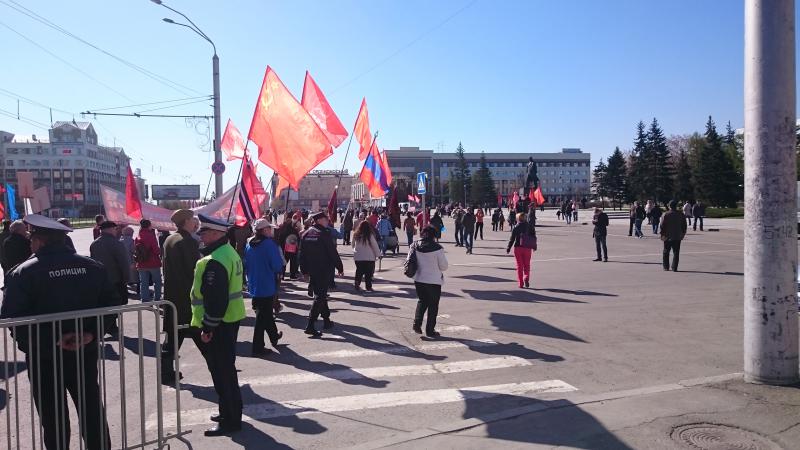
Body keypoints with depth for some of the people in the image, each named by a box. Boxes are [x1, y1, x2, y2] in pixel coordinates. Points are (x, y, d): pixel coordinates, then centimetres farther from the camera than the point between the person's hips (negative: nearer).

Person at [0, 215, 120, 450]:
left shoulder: (23, 273, -11)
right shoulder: (93, 267, 0)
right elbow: (111, 303, -2)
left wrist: (50, 341, -15)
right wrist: (92, 334, -7)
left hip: (45, 358, -3)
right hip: (86, 353, 3)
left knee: (54, 416, 12)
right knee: (92, 410, 16)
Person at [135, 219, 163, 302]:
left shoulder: (137, 237, 4)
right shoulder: (151, 235, -15)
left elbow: (135, 251, 10)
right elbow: (156, 250, -16)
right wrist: (160, 252, 2)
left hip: (141, 265, 5)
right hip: (153, 264, -5)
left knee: (143, 283, 9)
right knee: (157, 282, 9)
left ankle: (144, 300, 10)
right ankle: (157, 299, 9)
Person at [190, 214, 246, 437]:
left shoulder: (215, 261, -22)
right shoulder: (228, 252, 12)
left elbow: (215, 299, -26)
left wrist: (208, 327, -20)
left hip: (217, 325, -11)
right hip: (230, 319, 11)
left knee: (221, 371, -1)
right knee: (226, 368, 20)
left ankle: (230, 420, 9)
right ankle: (231, 412, 32)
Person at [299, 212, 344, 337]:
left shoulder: (306, 234, 8)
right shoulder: (324, 234, -14)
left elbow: (302, 254, 10)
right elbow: (333, 252, -13)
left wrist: (304, 270, 16)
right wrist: (340, 268, -4)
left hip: (312, 270, 7)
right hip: (324, 271, -7)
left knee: (320, 294, 19)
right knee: (320, 296, -6)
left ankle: (326, 320, 30)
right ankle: (310, 325, -12)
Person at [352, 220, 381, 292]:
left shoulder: (356, 235, 1)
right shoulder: (370, 235, -11)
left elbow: (353, 245, 12)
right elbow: (375, 245, -6)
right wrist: (378, 254, 3)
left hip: (357, 257, 4)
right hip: (369, 257, -4)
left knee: (359, 272, 14)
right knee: (368, 272, 4)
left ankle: (357, 285, 14)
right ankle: (368, 286, 4)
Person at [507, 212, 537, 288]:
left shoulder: (516, 227, -5)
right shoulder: (530, 226, 2)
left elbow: (512, 238, -7)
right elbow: (534, 237, 8)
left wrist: (508, 248, 1)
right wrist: (534, 246, 22)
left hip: (518, 248, -1)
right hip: (527, 248, 1)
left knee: (519, 266, 7)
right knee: (527, 265, 12)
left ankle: (520, 283, 7)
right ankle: (526, 278, -14)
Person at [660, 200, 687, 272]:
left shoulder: (666, 215, -7)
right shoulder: (681, 214, 2)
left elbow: (662, 226, -7)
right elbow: (684, 225, 8)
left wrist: (662, 235, 0)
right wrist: (683, 234, 17)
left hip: (668, 236, -2)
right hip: (677, 236, 2)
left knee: (666, 252, 10)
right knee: (676, 252, 3)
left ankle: (666, 267, 11)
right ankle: (674, 268, -1)